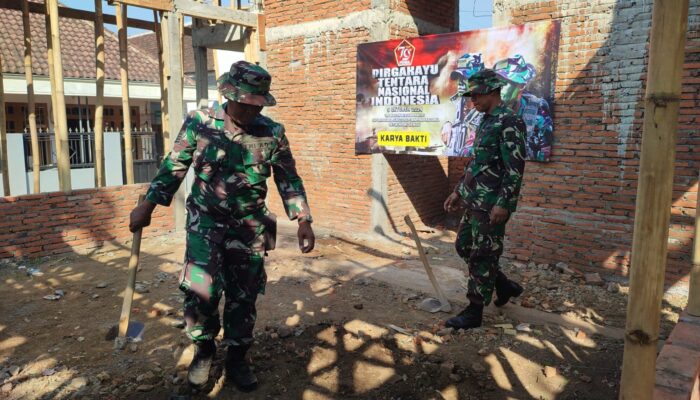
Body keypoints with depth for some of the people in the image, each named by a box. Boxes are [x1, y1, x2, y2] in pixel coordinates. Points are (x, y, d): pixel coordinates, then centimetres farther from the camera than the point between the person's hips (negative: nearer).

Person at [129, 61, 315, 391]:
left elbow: (289, 179, 3)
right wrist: (147, 206, 0)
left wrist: (303, 221, -3)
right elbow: (173, 168, 2)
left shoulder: (272, 133, -4)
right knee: (200, 289, -11)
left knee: (243, 296, 8)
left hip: (249, 227, 1)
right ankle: (203, 349, 19)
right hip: (206, 221, -1)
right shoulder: (199, 122, -5)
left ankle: (236, 359, 29)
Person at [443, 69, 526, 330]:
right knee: (463, 246, 17)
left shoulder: (509, 122, -13)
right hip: (474, 202, 10)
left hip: (492, 205, -10)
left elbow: (515, 168, -19)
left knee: (482, 256, -2)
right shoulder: (485, 122, 16)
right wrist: (459, 191, 20)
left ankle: (474, 313, 11)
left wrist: (503, 203, -23)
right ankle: (505, 286, 32)